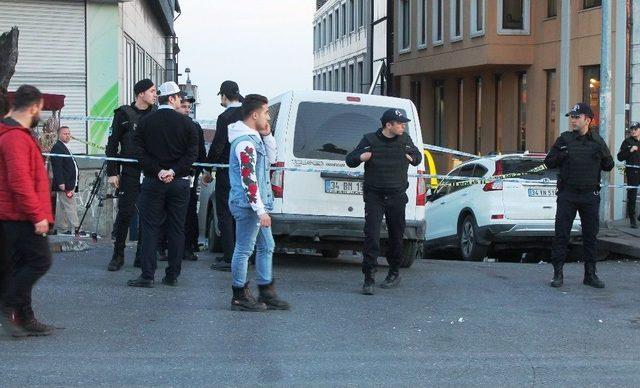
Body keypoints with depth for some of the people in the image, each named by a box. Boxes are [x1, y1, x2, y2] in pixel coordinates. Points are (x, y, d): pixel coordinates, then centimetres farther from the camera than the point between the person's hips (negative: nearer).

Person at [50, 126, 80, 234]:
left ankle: (61, 229, 16)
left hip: (69, 184, 10)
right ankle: (76, 229, -11)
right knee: (71, 207, -11)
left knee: (62, 207, 12)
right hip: (64, 185, -10)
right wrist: (61, 183, -25)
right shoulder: (57, 147, -12)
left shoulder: (65, 148, 20)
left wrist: (73, 184, 21)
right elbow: (57, 167, -19)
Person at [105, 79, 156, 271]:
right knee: (125, 213, -4)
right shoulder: (124, 114, 0)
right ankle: (118, 255, 7)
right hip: (130, 173, -3)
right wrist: (112, 172, -4)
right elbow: (112, 145, 1)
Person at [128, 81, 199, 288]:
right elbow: (191, 154, -8)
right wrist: (173, 171, -10)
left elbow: (141, 152, -6)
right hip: (179, 183, 0)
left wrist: (157, 172, -8)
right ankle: (172, 275, 9)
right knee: (176, 229, 7)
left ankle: (147, 276, -4)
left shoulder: (145, 122, 2)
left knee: (150, 228, 1)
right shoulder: (187, 123, -1)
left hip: (152, 182, 0)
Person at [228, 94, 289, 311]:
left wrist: (267, 136, 11)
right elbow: (249, 180, -23)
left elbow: (270, 160, 26)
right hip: (248, 205, -11)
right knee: (244, 250, -2)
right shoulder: (245, 142, -18)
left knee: (266, 247, 15)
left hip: (257, 206, 11)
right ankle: (240, 297, 6)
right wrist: (260, 211, -23)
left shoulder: (255, 138, 13)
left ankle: (266, 293, 22)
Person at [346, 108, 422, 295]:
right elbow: (350, 160, 1)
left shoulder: (405, 140, 6)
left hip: (397, 196, 3)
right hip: (374, 196, -3)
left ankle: (394, 273, 31)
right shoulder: (370, 140, -5)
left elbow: (418, 156, 24)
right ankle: (369, 279, -11)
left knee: (396, 236, 12)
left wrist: (412, 157, 1)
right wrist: (361, 157, -20)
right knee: (371, 236, -13)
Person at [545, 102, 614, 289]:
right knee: (561, 234, -3)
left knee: (590, 235, 7)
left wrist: (603, 155, -9)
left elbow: (609, 166, 11)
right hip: (567, 194, -2)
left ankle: (590, 274, 16)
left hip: (590, 195, 2)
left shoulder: (597, 141, 7)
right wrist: (560, 156, -14)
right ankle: (558, 273, 4)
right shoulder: (564, 139, 2)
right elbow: (548, 162, 4)